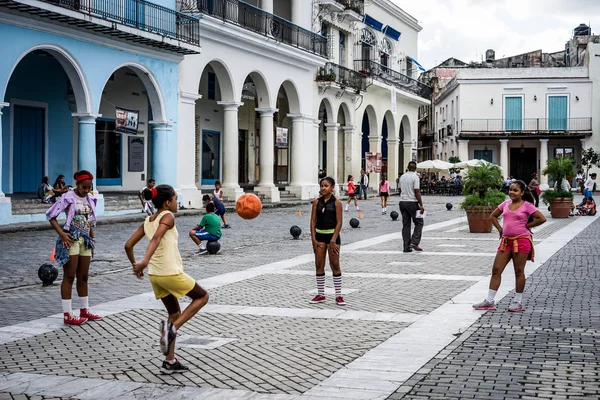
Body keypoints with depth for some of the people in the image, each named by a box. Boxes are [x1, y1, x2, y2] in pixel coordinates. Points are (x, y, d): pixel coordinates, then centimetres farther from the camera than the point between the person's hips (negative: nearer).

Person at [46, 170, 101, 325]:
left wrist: (92, 239, 15)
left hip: (85, 240, 6)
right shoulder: (68, 198, -9)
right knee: (69, 277, -3)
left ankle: (84, 310, 23)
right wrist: (61, 233, -17)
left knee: (83, 277, 13)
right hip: (71, 239, -6)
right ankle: (67, 314, 0)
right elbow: (51, 215, -9)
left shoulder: (90, 199, 9)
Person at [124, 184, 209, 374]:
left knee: (174, 313, 20)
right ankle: (172, 328, -5)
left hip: (155, 275, 8)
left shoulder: (147, 221, 12)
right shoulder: (168, 217, -8)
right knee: (202, 296, 14)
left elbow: (128, 246, 11)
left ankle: (170, 361, 18)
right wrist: (144, 261, -38)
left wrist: (134, 264, 24)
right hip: (171, 273, -8)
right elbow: (156, 238, -26)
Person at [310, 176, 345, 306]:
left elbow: (339, 222, -9)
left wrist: (333, 240, -14)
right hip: (319, 235, 4)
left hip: (332, 235, -3)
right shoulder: (317, 202, 3)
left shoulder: (336, 203, -6)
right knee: (319, 265, 6)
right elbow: (313, 220, 3)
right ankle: (320, 294, 15)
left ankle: (338, 295, 6)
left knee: (335, 265, 0)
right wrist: (313, 239, -4)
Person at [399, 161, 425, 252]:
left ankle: (406, 247, 4)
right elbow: (417, 192, -15)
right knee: (419, 223, 5)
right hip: (412, 202, -6)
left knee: (405, 225, 7)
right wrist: (421, 205, -13)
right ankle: (414, 242, -9)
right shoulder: (415, 177, -11)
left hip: (402, 201, 6)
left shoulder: (402, 177, 10)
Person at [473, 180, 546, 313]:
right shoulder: (506, 204, 10)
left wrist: (527, 226, -5)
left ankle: (518, 302, 13)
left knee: (519, 272, 3)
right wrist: (500, 228, 10)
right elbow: (493, 216, 22)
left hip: (521, 241, -5)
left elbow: (542, 219, -10)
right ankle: (489, 301, 5)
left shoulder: (527, 206, -5)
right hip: (506, 241, 5)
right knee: (496, 269, 1)